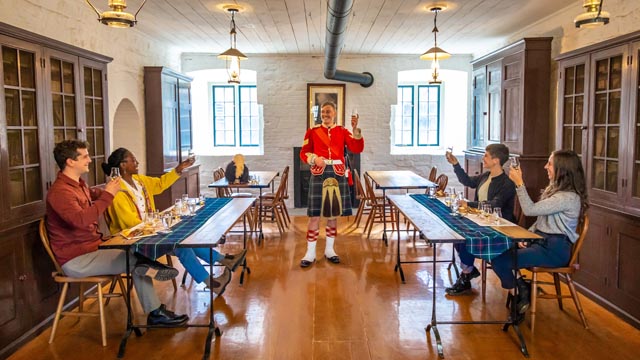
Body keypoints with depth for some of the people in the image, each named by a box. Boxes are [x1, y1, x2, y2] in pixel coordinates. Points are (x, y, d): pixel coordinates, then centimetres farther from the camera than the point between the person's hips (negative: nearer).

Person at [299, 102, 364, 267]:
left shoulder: (342, 131, 7)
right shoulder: (312, 131, 5)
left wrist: (355, 129, -16)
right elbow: (304, 153, 4)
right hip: (318, 174, -2)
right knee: (315, 214, -3)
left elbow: (357, 149, -5)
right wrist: (314, 158, -16)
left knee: (333, 213, 9)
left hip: (337, 174, 2)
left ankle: (329, 250, 22)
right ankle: (310, 253, 6)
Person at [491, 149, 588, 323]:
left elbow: (530, 210, -22)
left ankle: (523, 293, 4)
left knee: (500, 261, -23)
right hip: (541, 241, 10)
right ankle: (523, 291, 4)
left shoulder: (569, 197, -17)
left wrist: (519, 183, -20)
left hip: (554, 249, -10)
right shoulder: (554, 189, 15)